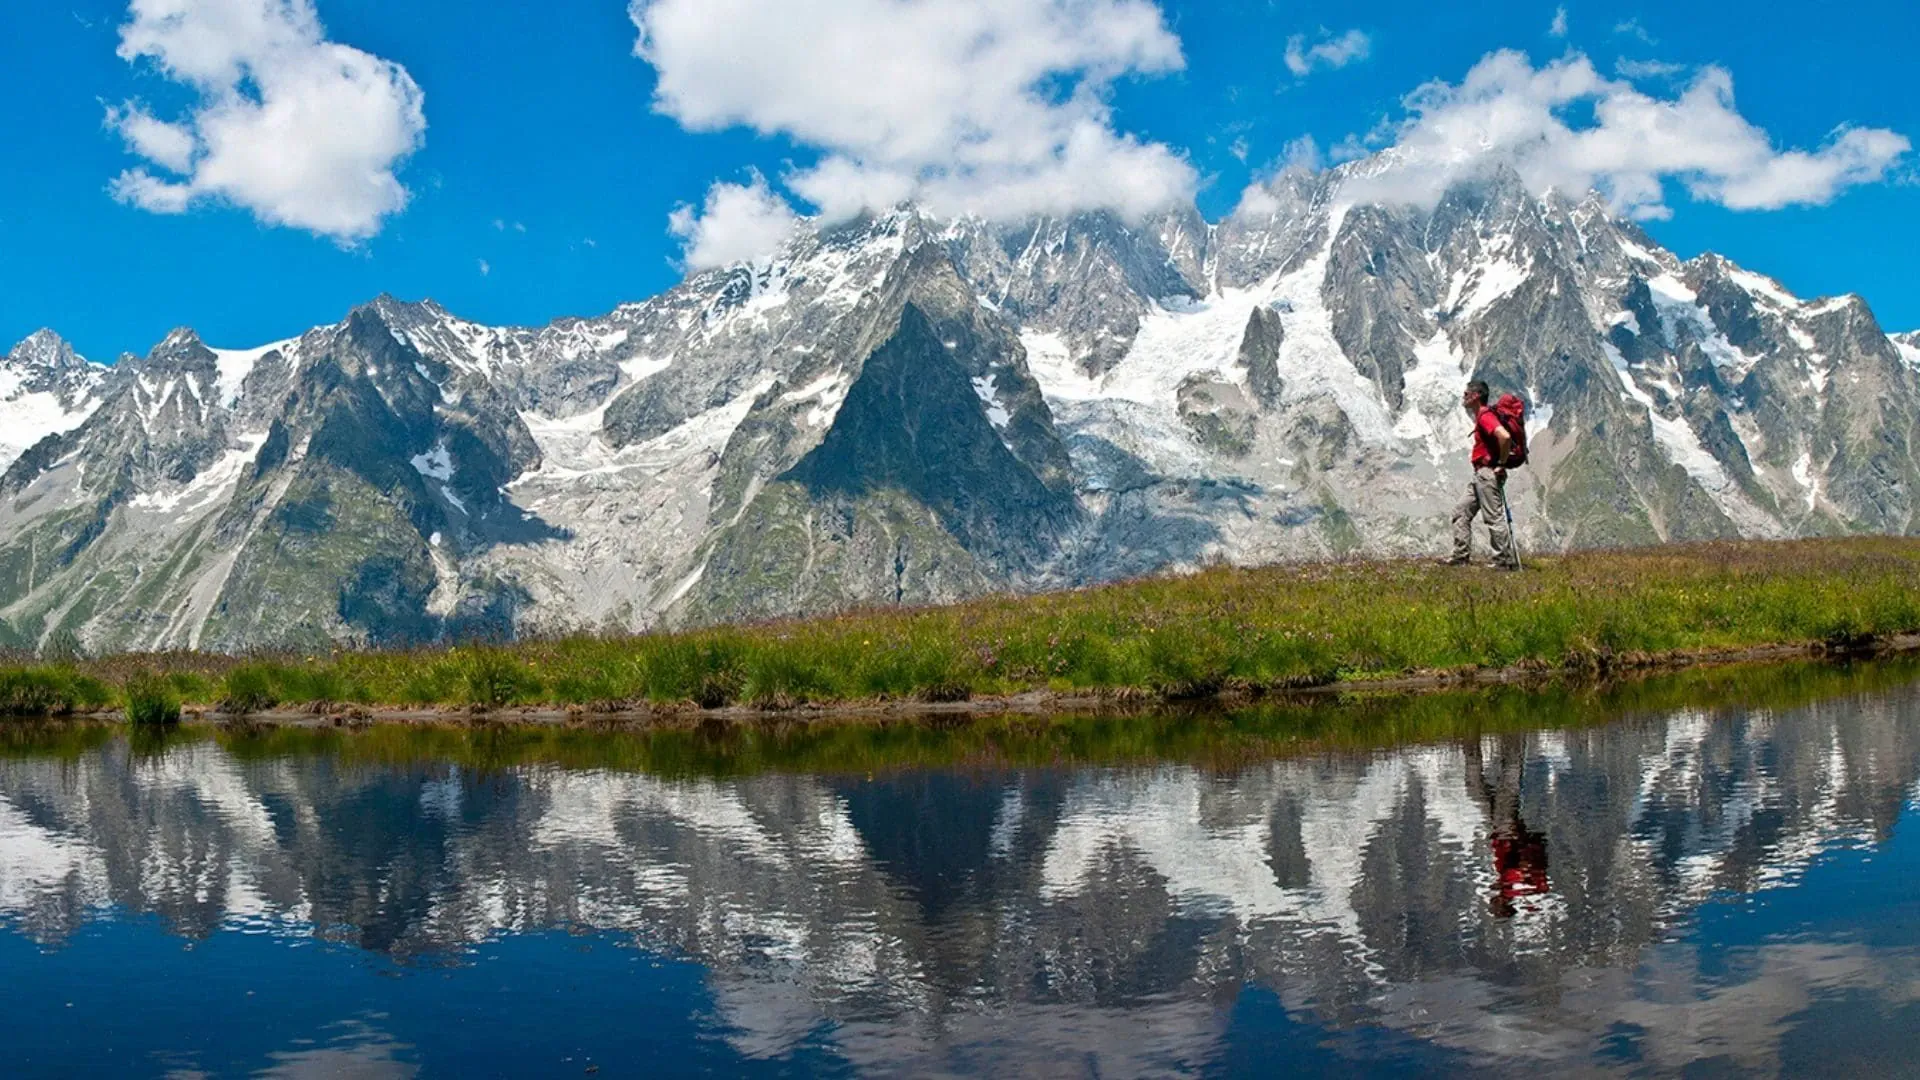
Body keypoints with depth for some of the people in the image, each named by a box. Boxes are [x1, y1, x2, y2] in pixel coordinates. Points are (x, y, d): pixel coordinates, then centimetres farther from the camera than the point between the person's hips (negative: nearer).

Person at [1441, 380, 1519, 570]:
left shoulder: (1485, 416, -16)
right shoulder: (1481, 416, 16)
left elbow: (1505, 437, -32)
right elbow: (1501, 437, 29)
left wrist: (1501, 464, -21)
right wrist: (1500, 462, 20)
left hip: (1488, 474, -11)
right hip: (1480, 475, 11)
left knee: (1494, 517, -7)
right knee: (1461, 511, 11)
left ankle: (1506, 561, -2)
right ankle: (1460, 556, 12)